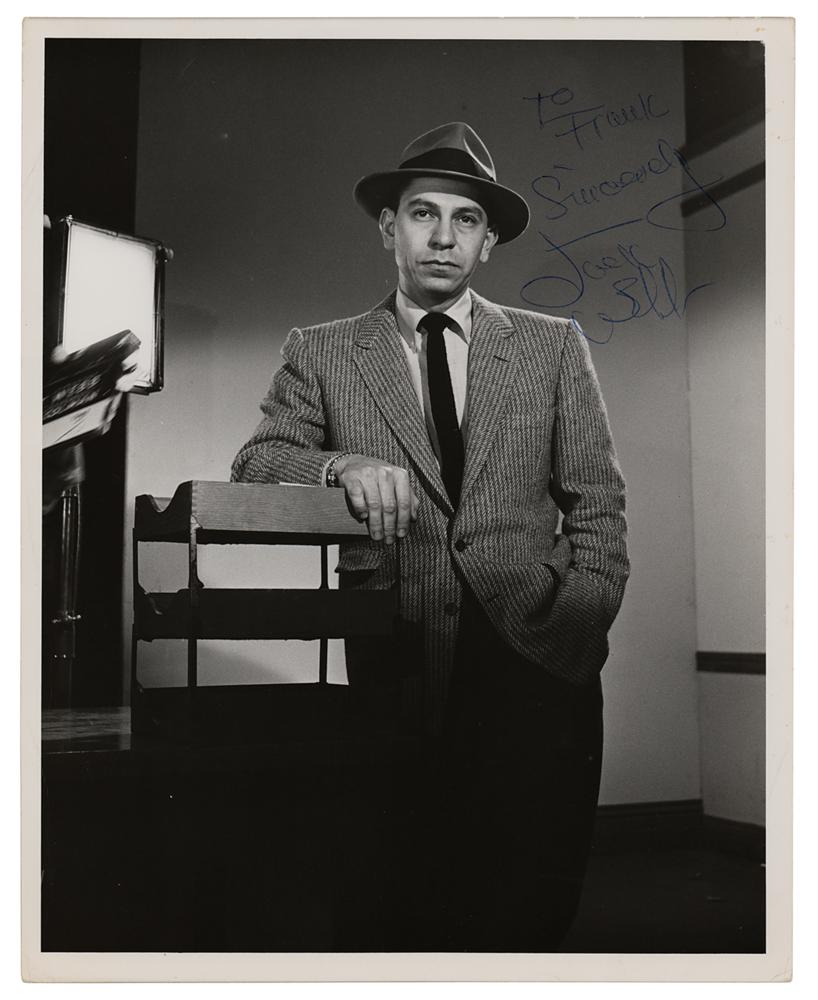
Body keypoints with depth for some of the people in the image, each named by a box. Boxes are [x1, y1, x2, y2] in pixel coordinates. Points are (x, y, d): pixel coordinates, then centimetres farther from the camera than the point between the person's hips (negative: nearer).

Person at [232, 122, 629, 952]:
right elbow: (254, 467, 3)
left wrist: (579, 630, -5)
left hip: (537, 665, 1)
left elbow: (598, 504, 9)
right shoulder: (321, 353, 11)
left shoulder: (554, 347, 11)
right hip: (398, 666, 0)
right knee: (410, 914, 2)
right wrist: (342, 464, -18)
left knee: (529, 911, -1)